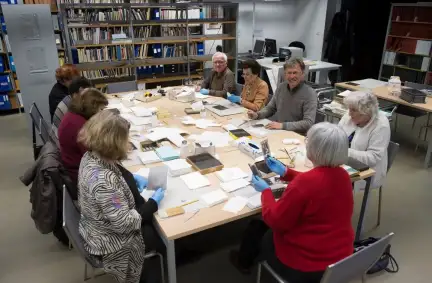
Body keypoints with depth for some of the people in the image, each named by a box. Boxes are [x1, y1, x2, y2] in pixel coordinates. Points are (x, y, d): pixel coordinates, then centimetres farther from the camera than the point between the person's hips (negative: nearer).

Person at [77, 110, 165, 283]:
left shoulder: (92, 156, -10)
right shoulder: (103, 181, -38)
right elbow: (124, 223, -30)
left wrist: (133, 177, -1)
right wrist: (153, 203, -18)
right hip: (111, 242, -8)